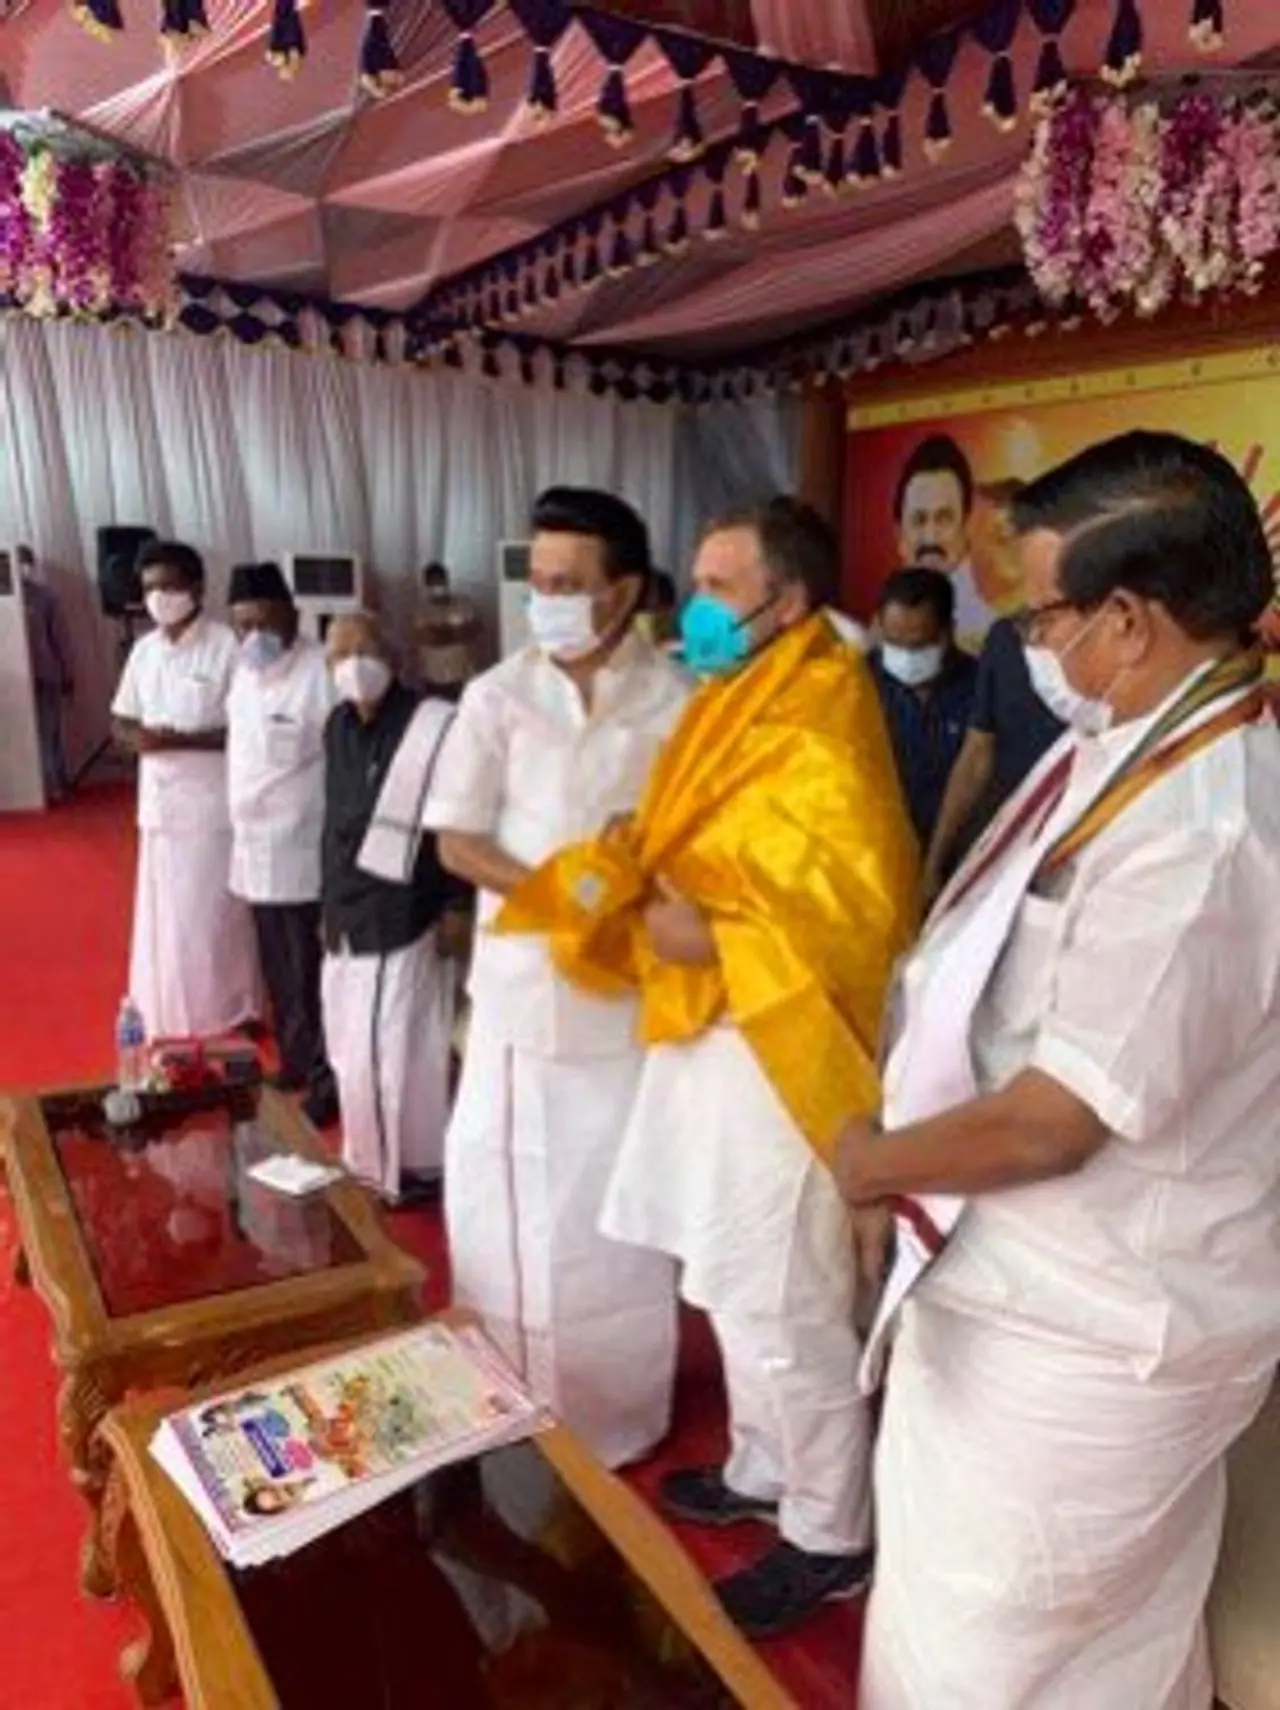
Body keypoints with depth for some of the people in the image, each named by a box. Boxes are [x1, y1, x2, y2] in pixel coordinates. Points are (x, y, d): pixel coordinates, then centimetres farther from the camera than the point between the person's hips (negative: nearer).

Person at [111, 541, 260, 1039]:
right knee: (165, 912, 13)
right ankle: (171, 1018, 27)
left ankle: (231, 1016, 18)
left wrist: (179, 739, -21)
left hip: (212, 802, -6)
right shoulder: (144, 651, 9)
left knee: (215, 913, 2)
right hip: (159, 800, 6)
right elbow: (121, 721, 15)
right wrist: (139, 737, -8)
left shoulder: (227, 647, -11)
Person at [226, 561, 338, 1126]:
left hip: (304, 854, -8)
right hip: (255, 850, 8)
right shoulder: (244, 673, 9)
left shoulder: (319, 673, -17)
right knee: (278, 974, 18)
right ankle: (295, 1062, 34)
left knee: (310, 976, 2)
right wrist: (242, 834, 16)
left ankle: (328, 1080, 16)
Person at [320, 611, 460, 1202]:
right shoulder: (338, 726, 8)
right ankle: (371, 1157, 36)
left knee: (403, 1043, 1)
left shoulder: (431, 725, -15)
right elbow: (335, 819, 14)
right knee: (353, 1042, 17)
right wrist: (330, 903, 14)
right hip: (351, 911, 7)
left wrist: (455, 907, -15)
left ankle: (418, 1162, 21)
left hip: (405, 910, -7)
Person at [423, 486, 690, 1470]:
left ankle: (618, 1417, 31)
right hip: (521, 986, 2)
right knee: (510, 1205, 11)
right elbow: (457, 843, -3)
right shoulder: (498, 697, -1)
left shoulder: (678, 703, -5)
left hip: (631, 991, -1)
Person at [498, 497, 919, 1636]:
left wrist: (712, 942, -22)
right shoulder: (731, 713, 10)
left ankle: (831, 1536, 27)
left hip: (776, 1052, -9)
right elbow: (677, 849, 15)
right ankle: (761, 1471, 42)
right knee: (733, 1290, 22)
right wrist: (621, 884, -5)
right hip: (705, 1042, 9)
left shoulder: (821, 749, -19)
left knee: (782, 1308, 5)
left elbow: (856, 919, -24)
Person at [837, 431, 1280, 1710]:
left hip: (1080, 1333, -9)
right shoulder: (1127, 751, 2)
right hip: (1051, 1294, 9)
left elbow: (1053, 1121, -27)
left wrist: (877, 1160, -10)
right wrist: (910, 1162, 8)